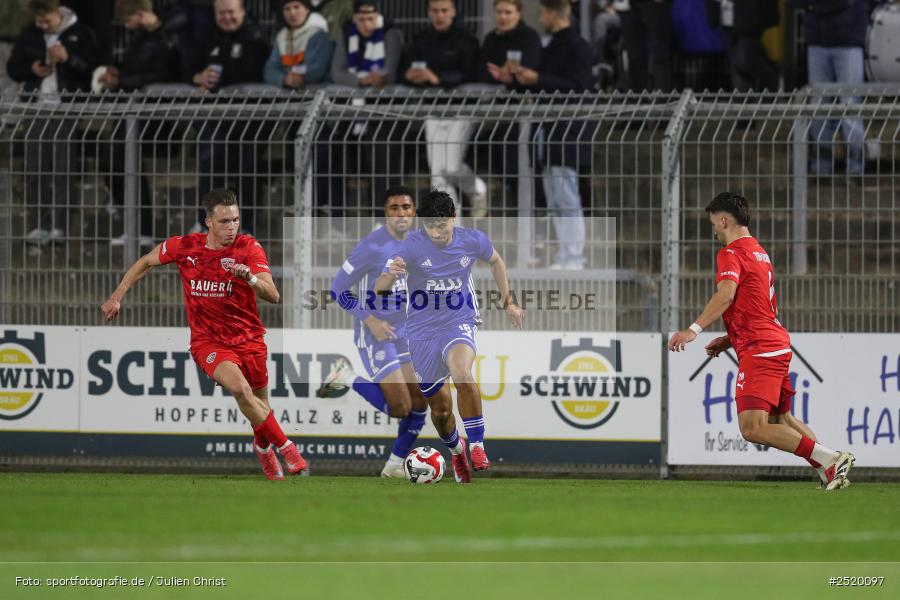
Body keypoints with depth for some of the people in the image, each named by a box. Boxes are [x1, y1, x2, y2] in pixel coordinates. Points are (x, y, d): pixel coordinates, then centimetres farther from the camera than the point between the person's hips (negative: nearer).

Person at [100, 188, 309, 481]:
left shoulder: (249, 248, -11)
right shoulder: (184, 247, -8)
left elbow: (273, 296, -20)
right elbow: (146, 262, 11)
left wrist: (250, 278, -40)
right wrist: (117, 297, 9)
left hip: (248, 337, 1)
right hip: (208, 341, -1)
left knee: (260, 405, 7)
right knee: (240, 388, -27)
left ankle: (262, 446, 41)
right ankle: (286, 447, -17)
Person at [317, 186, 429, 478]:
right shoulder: (372, 246, -19)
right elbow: (338, 290, -15)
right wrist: (371, 321, -21)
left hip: (405, 333, 7)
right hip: (375, 335, -7)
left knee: (419, 404, 4)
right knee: (400, 407, -12)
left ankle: (395, 465, 20)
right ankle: (347, 378, 9)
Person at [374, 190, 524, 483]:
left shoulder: (473, 241, -9)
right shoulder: (412, 245, -17)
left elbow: (495, 261, 16)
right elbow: (380, 289, -26)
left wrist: (508, 302, 16)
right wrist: (390, 275, -49)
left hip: (459, 324, -1)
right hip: (422, 331, 1)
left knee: (462, 373, -34)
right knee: (440, 408, 9)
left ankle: (477, 445, -22)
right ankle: (456, 450, 41)